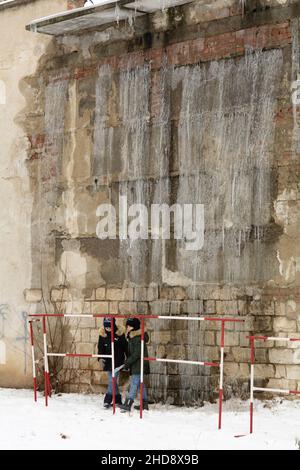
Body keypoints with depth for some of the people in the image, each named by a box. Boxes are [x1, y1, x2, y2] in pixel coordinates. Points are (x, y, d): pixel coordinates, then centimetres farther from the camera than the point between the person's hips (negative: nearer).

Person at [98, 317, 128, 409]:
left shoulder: (119, 334, -7)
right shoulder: (102, 335, 2)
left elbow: (125, 347, 0)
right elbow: (100, 348, 7)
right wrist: (101, 357, -9)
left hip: (117, 361, -4)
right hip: (108, 362, 4)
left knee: (112, 381, -10)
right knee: (112, 381, 7)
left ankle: (107, 400, -9)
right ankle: (118, 400, 15)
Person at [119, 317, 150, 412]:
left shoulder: (138, 338, -17)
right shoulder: (132, 338, 15)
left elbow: (137, 353, -21)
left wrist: (128, 362, -16)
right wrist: (127, 362, 11)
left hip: (139, 365, -11)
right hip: (135, 366, 11)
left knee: (134, 384, -15)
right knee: (141, 384, 15)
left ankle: (128, 404, -23)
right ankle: (145, 404, 23)